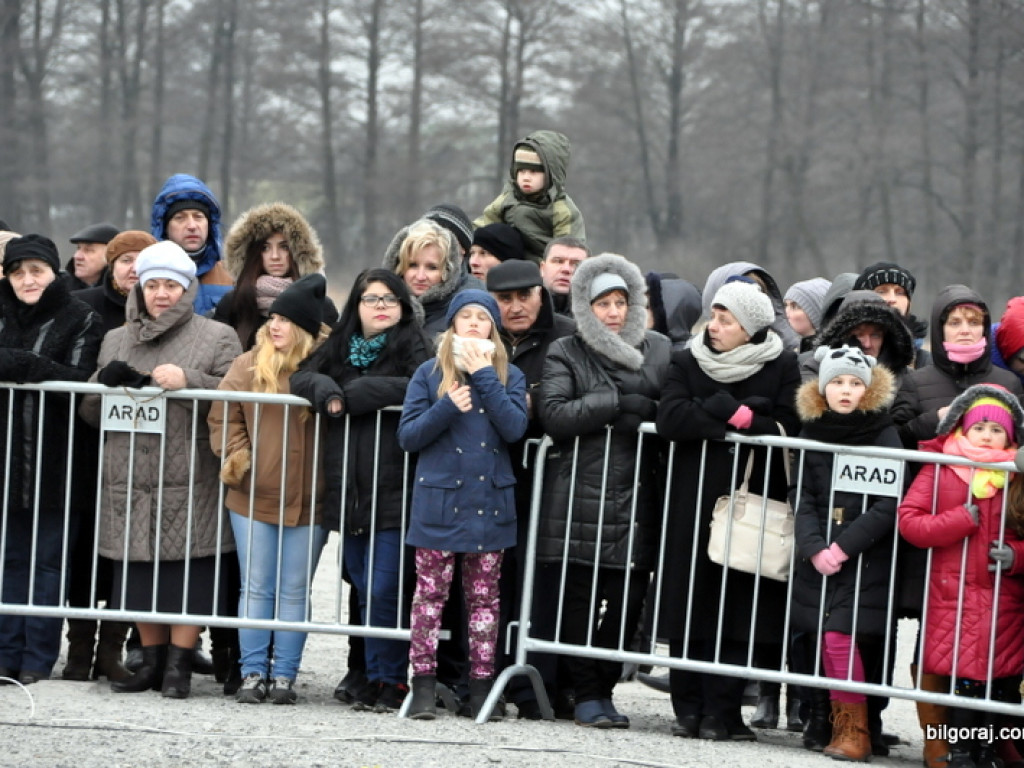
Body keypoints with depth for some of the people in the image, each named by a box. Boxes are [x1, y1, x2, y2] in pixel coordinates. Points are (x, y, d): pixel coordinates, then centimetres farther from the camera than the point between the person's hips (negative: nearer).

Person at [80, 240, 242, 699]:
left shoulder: (217, 338, 6)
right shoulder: (116, 341, 18)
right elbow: (90, 412, 18)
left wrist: (189, 381, -16)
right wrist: (107, 382, -3)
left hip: (190, 482, -4)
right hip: (130, 479, 4)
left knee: (186, 570, -5)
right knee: (138, 571, 6)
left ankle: (179, 665, 3)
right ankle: (152, 660, 17)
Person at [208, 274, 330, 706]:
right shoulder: (249, 366, 4)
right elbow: (223, 415, 5)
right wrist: (235, 457, -6)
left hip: (308, 502, -1)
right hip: (254, 496, 1)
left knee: (295, 591, 4)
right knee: (256, 588, 5)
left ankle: (284, 676, 9)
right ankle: (253, 673, 9)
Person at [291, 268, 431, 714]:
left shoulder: (412, 346, 0)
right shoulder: (340, 347, 17)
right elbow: (302, 378, 9)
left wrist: (351, 394, -12)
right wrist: (326, 391, -13)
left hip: (393, 490, -5)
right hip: (348, 491, 5)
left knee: (382, 591, -9)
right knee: (363, 589, 9)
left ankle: (387, 680, -1)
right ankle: (364, 674, 17)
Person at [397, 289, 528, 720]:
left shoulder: (509, 376, 8)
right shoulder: (429, 374, 5)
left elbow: (515, 429, -8)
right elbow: (407, 436, 0)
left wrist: (484, 376, -11)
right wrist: (448, 407, -15)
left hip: (489, 503, 1)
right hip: (438, 502, -1)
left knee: (484, 598, 5)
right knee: (430, 593, -2)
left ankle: (481, 685, 10)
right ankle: (423, 684, 1)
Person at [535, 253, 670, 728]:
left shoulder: (659, 351, 13)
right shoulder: (565, 354, 5)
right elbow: (554, 415, -8)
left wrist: (643, 414, -7)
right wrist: (619, 404, -11)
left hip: (637, 498, 2)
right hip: (579, 496, -2)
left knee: (628, 599, -2)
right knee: (579, 598, -3)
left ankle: (602, 687, 11)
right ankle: (586, 693, 6)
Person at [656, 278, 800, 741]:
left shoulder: (783, 366, 3)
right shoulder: (688, 362, 8)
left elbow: (788, 427, -10)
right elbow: (669, 420, -8)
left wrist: (710, 415, -11)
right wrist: (732, 413, -13)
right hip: (694, 500, 1)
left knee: (738, 608, -3)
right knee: (690, 604, -1)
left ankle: (721, 711, 0)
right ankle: (689, 708, 3)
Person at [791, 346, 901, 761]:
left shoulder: (884, 435, -4)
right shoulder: (812, 432, 7)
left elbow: (888, 506, -9)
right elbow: (802, 498, 3)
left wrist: (844, 547, -14)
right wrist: (814, 549, -12)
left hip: (865, 559, -4)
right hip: (818, 557, 4)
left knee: (838, 636, -13)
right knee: (825, 639, 2)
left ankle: (853, 730, -6)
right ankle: (836, 723, 12)